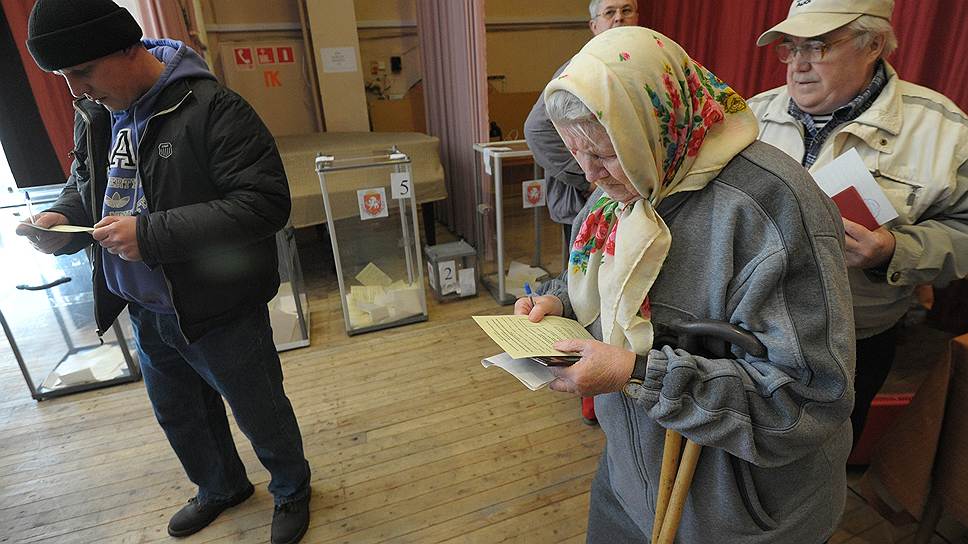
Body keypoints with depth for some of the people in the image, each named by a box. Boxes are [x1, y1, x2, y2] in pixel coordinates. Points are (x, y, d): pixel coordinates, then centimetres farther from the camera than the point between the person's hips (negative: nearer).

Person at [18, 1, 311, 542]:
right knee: (179, 416, 26)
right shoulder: (94, 114, 5)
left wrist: (151, 234, -28)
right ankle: (221, 487, 55)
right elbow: (85, 184, 20)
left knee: (262, 416, 12)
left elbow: (267, 203, -28)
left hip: (218, 314, -8)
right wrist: (62, 219, -4)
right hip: (145, 314, 8)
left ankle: (292, 490, 43)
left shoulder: (212, 109, -20)